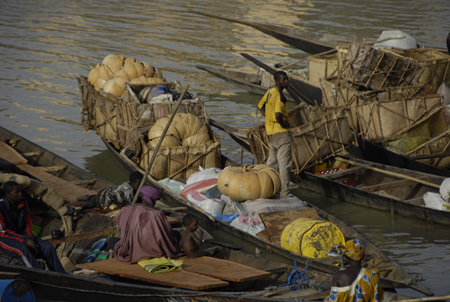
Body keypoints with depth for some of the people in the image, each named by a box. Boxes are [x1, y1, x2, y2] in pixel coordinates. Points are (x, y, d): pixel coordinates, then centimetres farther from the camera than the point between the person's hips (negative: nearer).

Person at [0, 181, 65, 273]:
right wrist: (25, 240, -24)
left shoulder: (22, 202, 1)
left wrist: (30, 239, -8)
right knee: (23, 250, -38)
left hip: (21, 233, 7)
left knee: (48, 248, -13)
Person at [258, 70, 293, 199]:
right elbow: (278, 115, -32)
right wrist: (283, 124, -14)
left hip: (270, 129, 9)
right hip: (281, 131, -9)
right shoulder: (280, 96, -20)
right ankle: (284, 192, -8)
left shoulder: (270, 92, 9)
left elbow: (260, 106, 22)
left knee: (273, 161, 21)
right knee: (284, 162, -7)